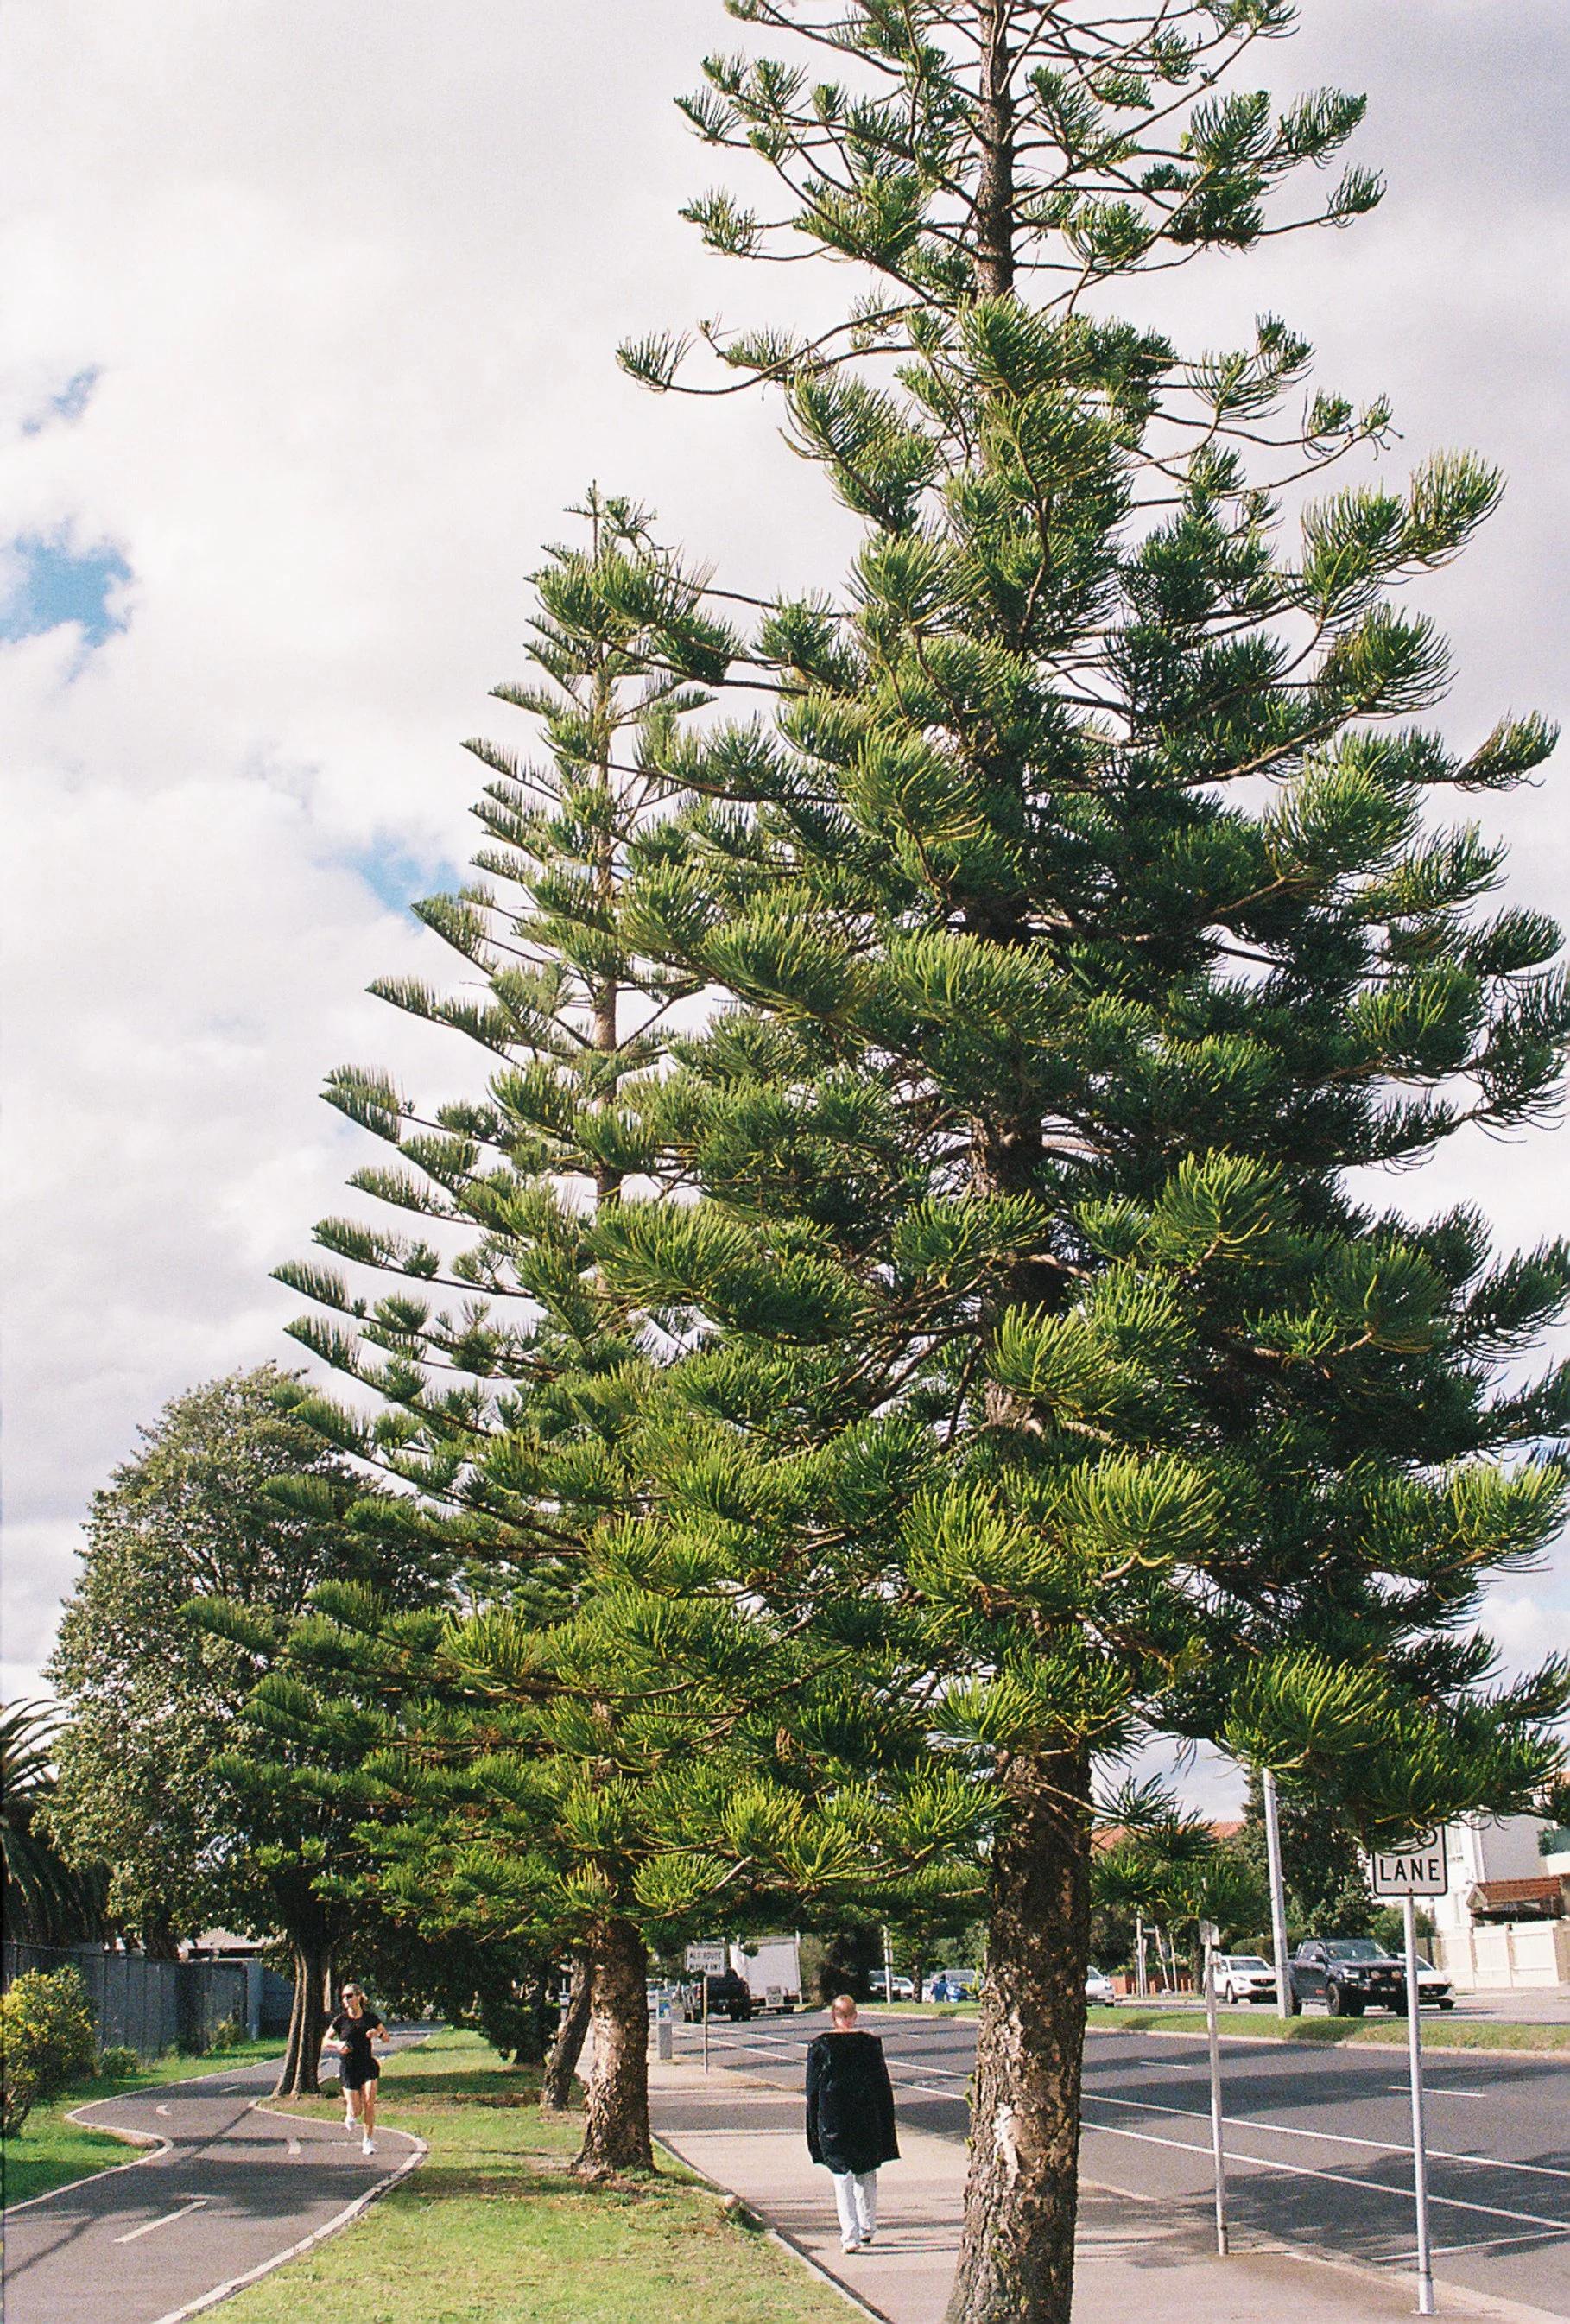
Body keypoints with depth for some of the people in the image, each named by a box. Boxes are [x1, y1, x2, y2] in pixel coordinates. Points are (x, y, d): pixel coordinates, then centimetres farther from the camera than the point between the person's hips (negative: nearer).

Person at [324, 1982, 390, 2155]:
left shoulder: (370, 2017, 1)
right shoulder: (340, 2020, -3)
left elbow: (387, 2038, 9)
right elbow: (325, 2041, 5)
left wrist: (378, 2033, -13)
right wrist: (337, 2044, -16)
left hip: (368, 2065, 1)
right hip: (349, 2068, -1)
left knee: (369, 2102, -14)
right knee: (356, 2111, -4)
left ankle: (368, 2141, 0)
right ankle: (349, 2114, 34)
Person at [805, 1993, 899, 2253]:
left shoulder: (820, 2046, -3)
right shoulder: (870, 2043, -1)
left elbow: (812, 2089, 0)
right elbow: (883, 2084, 2)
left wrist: (814, 2130, 7)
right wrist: (885, 2122, 9)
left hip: (833, 2120, -2)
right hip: (868, 2119, 2)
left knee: (843, 2177, 1)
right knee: (867, 2174, 19)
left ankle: (850, 2236, -8)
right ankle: (867, 2228, 27)